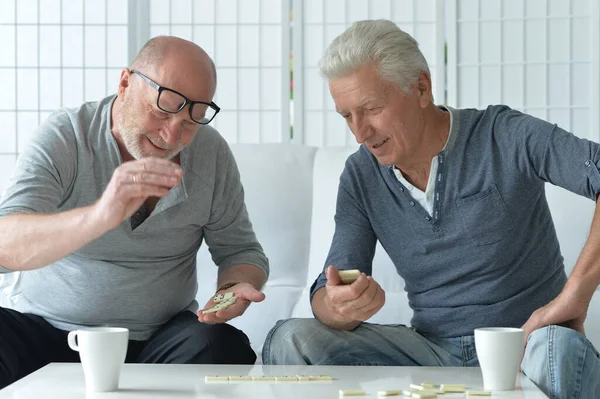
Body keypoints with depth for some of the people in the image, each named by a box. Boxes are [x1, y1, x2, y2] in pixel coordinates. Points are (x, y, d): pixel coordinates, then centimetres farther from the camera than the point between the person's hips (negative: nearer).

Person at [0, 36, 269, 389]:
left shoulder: (211, 152, 0)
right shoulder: (63, 138, -11)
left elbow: (240, 250, 11)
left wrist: (236, 286, -14)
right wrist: (100, 216, -44)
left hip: (158, 339, 2)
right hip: (48, 331, -1)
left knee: (223, 346, -29)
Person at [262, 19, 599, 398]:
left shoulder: (503, 136, -10)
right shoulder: (361, 177, 4)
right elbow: (327, 296, 1)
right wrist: (339, 308, -26)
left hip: (526, 341, -4)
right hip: (433, 350, 4)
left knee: (557, 349, -41)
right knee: (290, 339, -15)